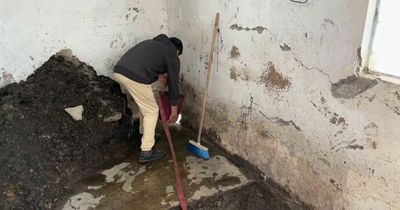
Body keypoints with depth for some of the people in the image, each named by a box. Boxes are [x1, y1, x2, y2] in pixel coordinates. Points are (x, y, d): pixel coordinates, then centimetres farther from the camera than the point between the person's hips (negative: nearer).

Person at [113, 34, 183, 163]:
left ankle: (144, 133, 45)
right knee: (151, 111, 8)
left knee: (145, 105, 28)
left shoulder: (153, 43, 31)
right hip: (134, 77, -8)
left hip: (119, 71, 8)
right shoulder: (172, 56, 11)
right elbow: (173, 82, 14)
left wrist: (159, 75, 45)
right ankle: (146, 152, 8)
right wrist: (174, 110, 22)